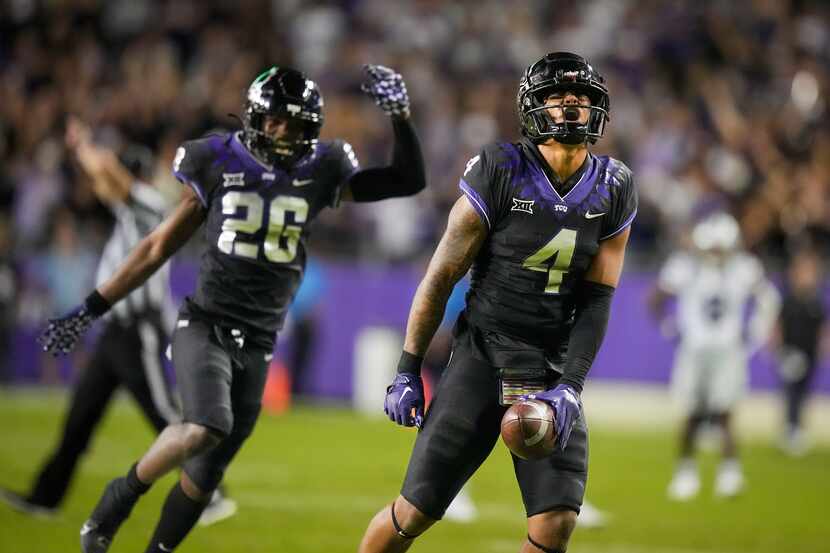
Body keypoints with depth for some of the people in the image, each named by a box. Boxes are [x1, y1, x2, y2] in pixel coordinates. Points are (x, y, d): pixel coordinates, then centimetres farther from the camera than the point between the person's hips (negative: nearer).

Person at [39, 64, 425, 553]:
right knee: (206, 429, -29)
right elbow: (157, 249, 5)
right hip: (205, 326, -3)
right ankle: (119, 498, -8)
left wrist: (400, 117, -10)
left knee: (206, 475, 6)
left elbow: (408, 181, 5)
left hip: (256, 346, 3)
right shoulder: (219, 167, -2)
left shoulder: (320, 174, 3)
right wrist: (91, 310, 5)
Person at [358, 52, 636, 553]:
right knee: (418, 511, -4)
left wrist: (570, 386, -10)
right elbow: (442, 276, -4)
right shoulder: (500, 173, -9)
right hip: (484, 354, -3)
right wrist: (408, 372, -5)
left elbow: (597, 299, 3)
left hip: (555, 364, 3)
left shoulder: (612, 190, 2)